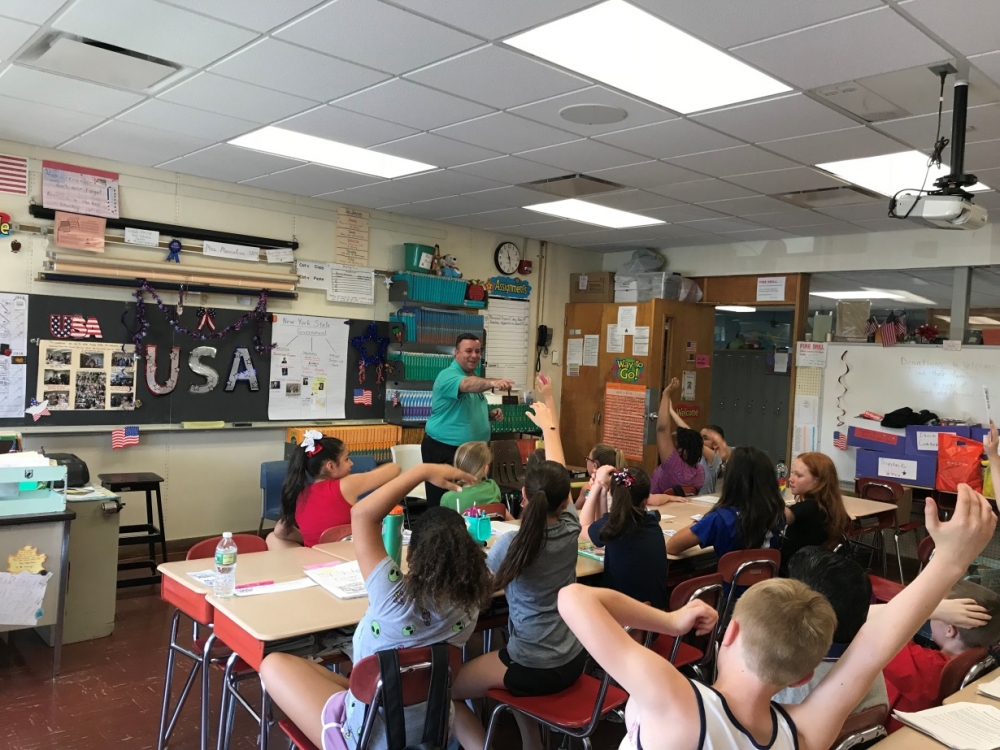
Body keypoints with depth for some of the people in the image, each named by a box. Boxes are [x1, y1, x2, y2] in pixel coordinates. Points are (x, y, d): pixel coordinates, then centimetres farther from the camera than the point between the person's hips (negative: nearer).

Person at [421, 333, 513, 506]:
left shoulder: (474, 378, 11)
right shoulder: (448, 375, -17)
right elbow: (468, 385, -40)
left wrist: (491, 414, 2)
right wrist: (493, 382, -57)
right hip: (444, 450, -8)